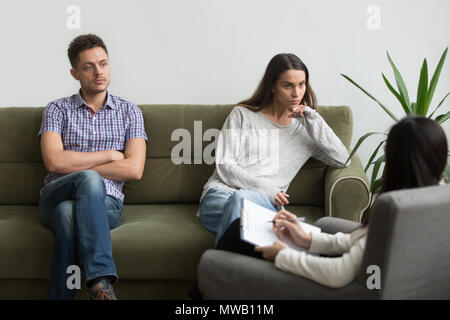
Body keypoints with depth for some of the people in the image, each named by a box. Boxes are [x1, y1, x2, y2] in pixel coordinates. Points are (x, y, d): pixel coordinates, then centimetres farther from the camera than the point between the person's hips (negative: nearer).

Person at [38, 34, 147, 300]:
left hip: (105, 201, 0)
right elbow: (54, 161, -8)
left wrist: (75, 165, -5)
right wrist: (109, 155, -4)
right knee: (90, 179, -36)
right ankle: (102, 281, -44)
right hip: (55, 197, 0)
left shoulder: (129, 112, 11)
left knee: (67, 212, -35)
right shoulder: (57, 110, 11)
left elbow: (134, 170, -4)